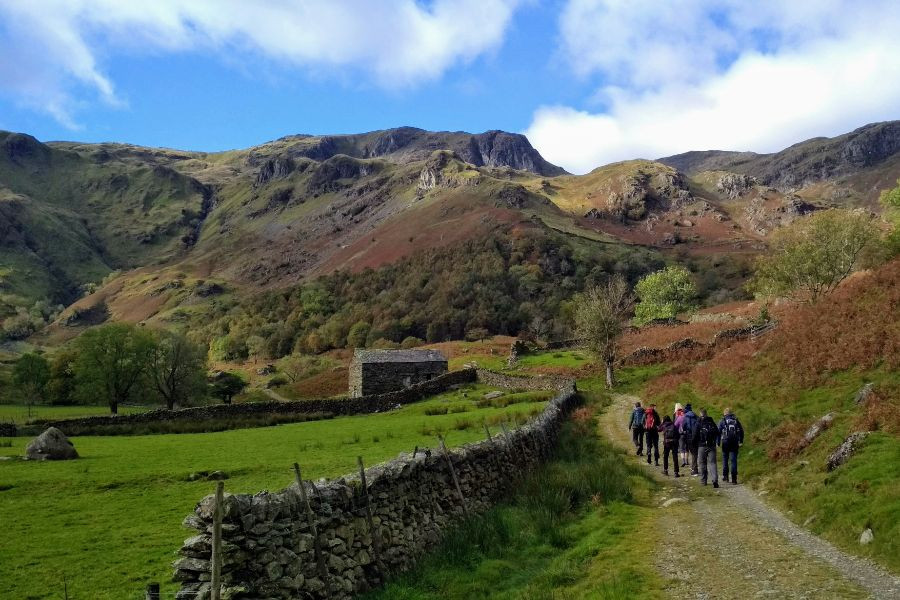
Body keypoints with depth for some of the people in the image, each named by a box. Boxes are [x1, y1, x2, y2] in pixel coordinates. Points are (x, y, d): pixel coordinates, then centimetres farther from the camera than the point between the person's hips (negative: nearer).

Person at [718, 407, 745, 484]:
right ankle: (734, 479, -3)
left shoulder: (722, 421, 0)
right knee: (734, 460, 1)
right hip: (735, 443, 1)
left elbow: (718, 432, -4)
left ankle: (725, 476, 17)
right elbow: (741, 431, 9)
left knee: (725, 459, 15)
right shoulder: (736, 421, 7)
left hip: (725, 443, -1)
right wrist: (741, 441, 15)